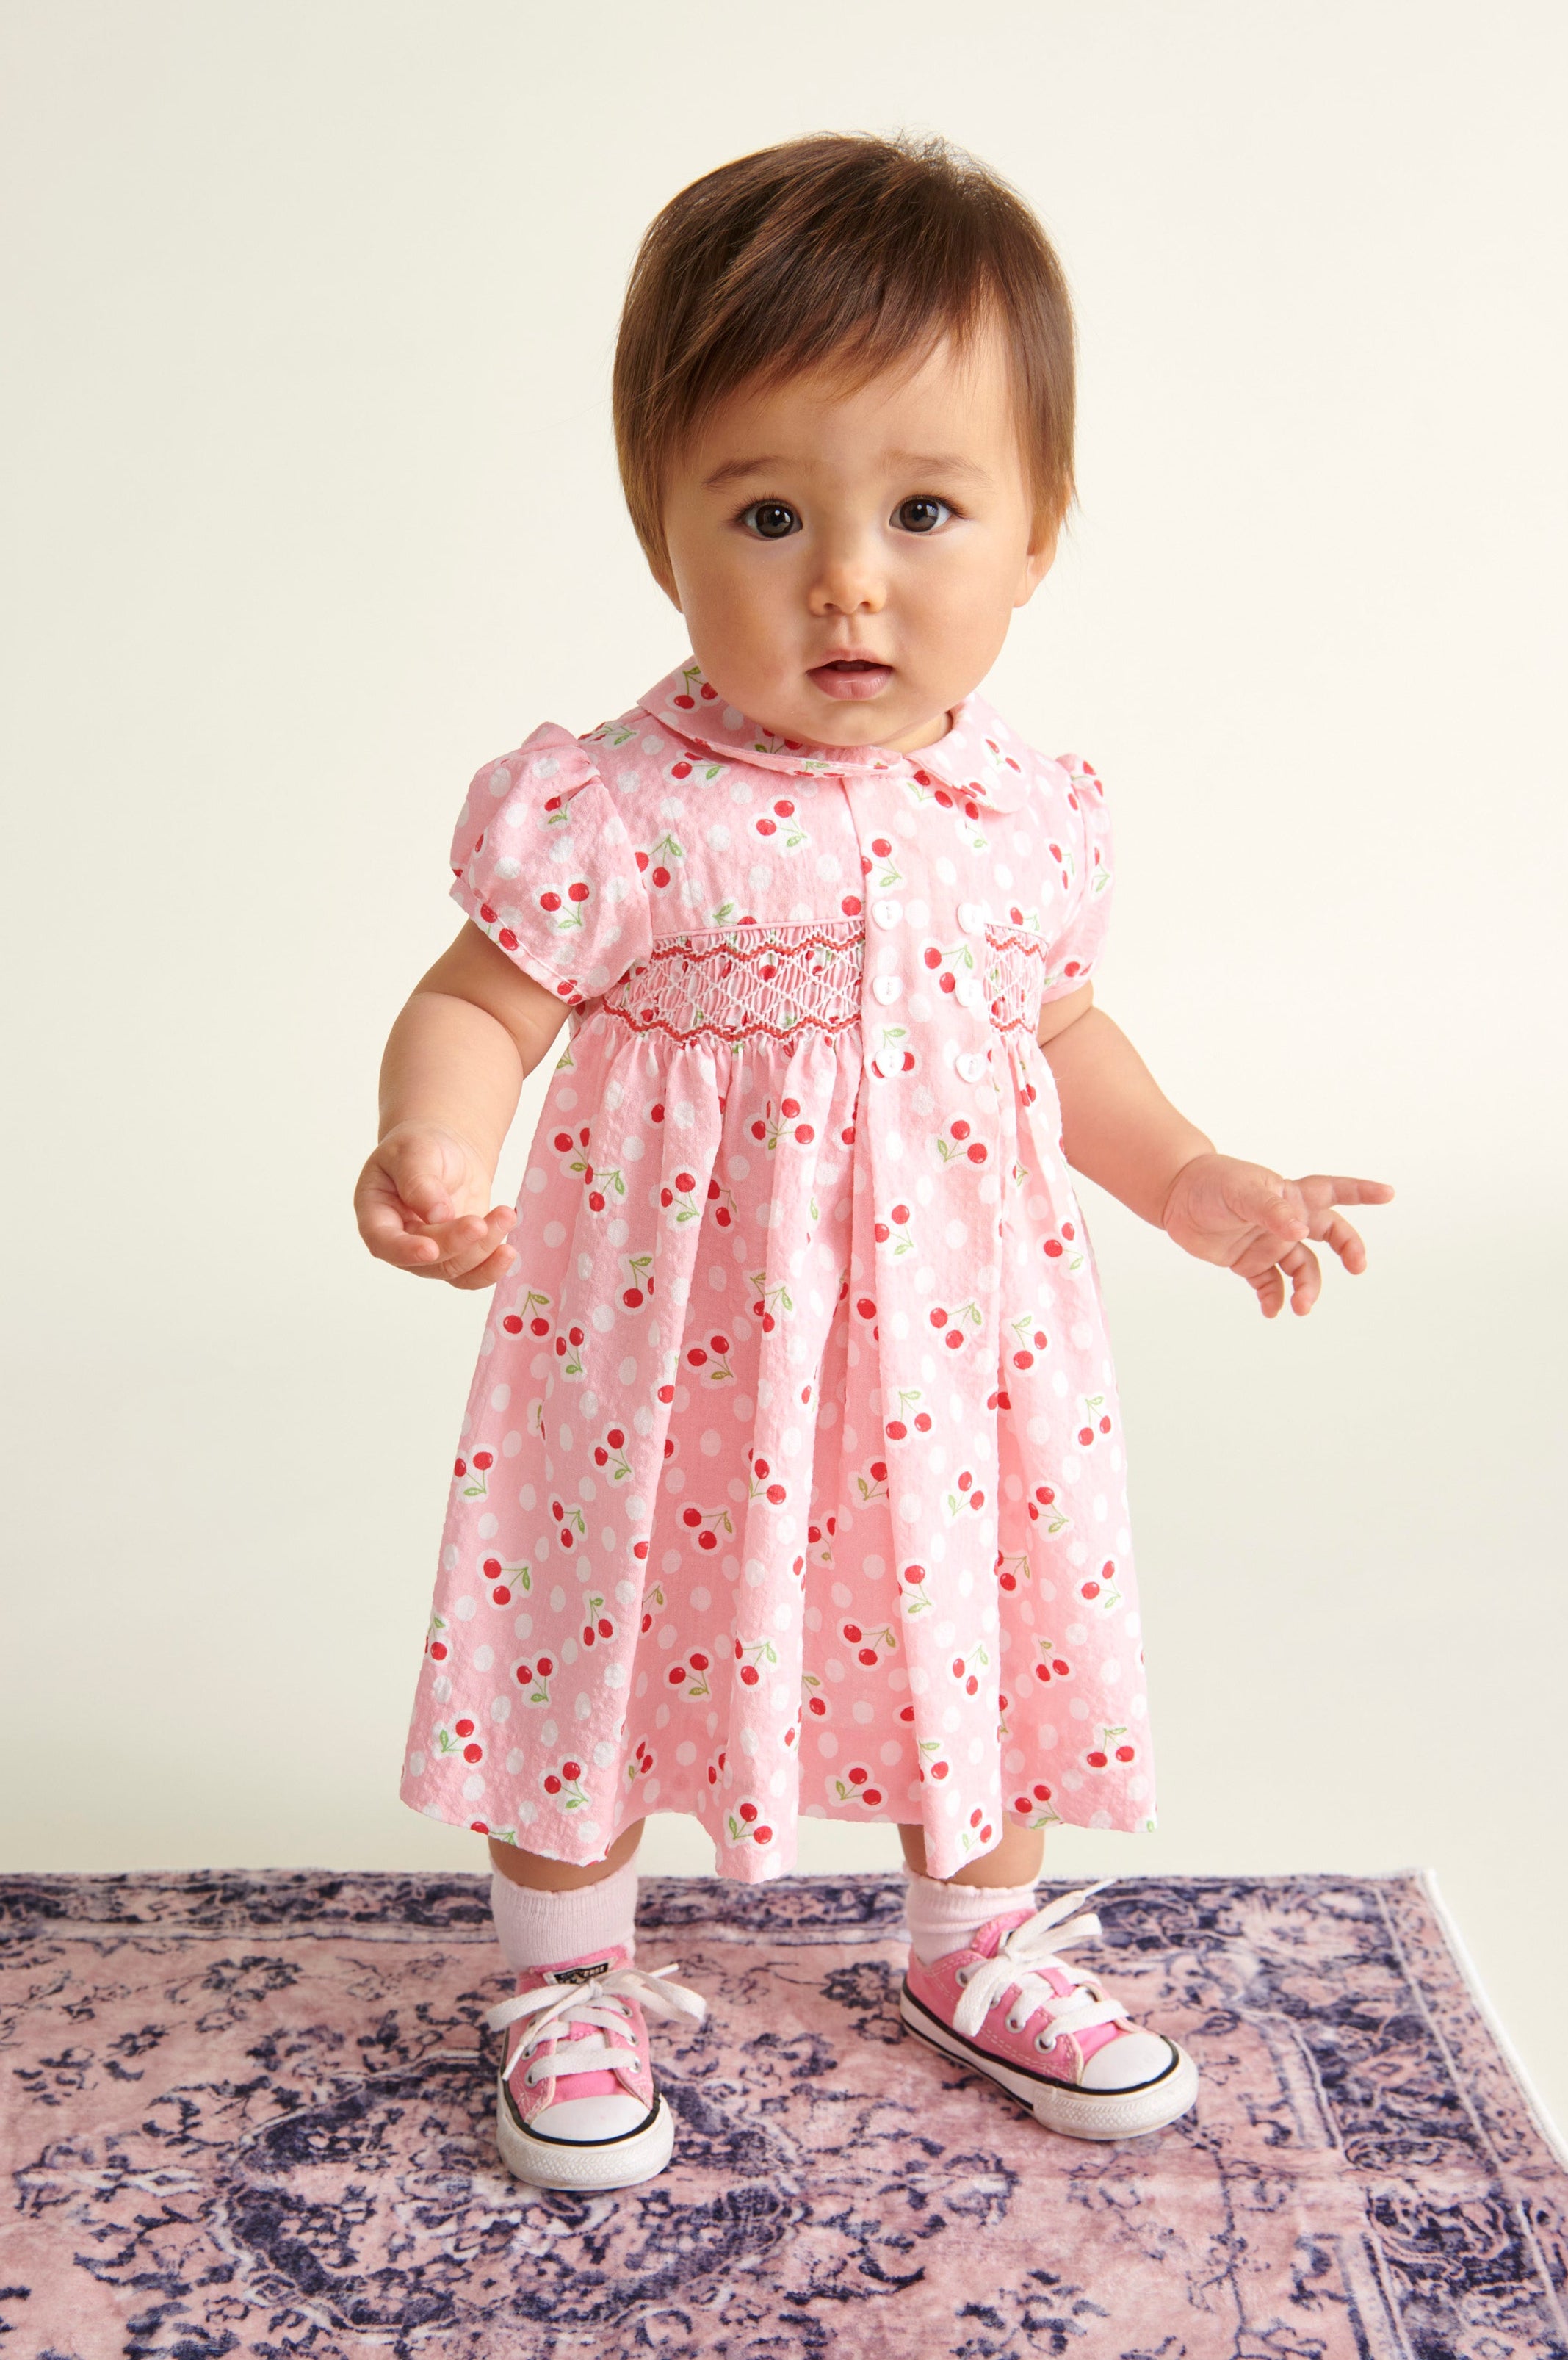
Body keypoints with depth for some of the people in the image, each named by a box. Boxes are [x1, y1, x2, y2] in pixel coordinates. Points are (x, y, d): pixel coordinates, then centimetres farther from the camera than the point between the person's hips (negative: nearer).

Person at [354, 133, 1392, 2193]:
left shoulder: (1033, 820, -3)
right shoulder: (613, 815, -18)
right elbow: (481, 1004, -14)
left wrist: (1190, 1180, 11)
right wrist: (432, 1147, -33)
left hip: (951, 1327, 4)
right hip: (672, 1331, -4)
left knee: (981, 1627, 18)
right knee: (605, 1634, 11)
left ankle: (980, 1944, 46)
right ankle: (571, 1984, 38)